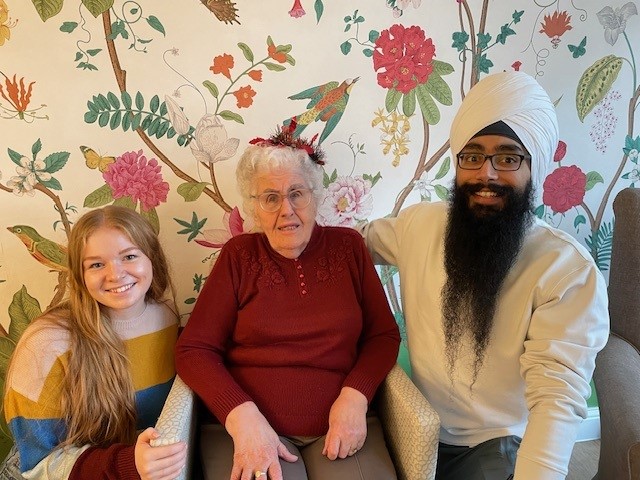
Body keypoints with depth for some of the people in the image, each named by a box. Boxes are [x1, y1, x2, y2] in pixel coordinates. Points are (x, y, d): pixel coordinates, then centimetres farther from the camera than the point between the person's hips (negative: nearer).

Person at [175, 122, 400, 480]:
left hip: (339, 426, 2)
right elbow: (194, 350, -2)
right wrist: (242, 416, -16)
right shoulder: (239, 256, 3)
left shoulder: (348, 246, 6)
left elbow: (384, 333, 6)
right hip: (246, 425, -1)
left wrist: (355, 397, -11)